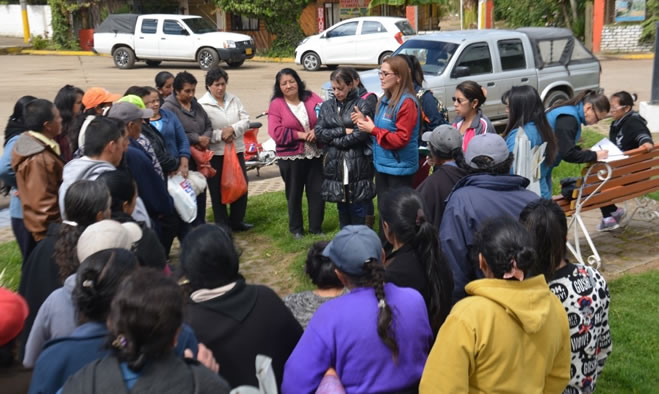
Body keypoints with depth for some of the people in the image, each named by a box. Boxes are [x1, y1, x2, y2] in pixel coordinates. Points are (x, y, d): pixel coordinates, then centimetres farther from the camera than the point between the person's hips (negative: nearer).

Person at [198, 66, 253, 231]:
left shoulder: (234, 100, 7)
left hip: (237, 150, 5)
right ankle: (222, 225, 17)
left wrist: (233, 129, -15)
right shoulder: (202, 105, -9)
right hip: (215, 154, -5)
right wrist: (220, 135, -21)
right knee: (218, 191, 4)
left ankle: (236, 221, 29)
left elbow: (246, 121, 2)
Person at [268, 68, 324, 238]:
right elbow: (276, 132, -14)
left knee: (317, 191, 7)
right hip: (290, 157, -2)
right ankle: (296, 228, 24)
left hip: (316, 154, 2)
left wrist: (317, 131, -17)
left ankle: (316, 227, 20)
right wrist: (300, 135, -17)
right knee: (294, 193, 10)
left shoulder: (311, 98, 4)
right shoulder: (276, 104, -5)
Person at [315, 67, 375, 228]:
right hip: (335, 165, 4)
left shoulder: (361, 104, -3)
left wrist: (333, 138, -6)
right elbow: (319, 132, 1)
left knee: (358, 209, 2)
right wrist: (343, 131, -11)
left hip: (357, 164, -4)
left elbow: (362, 133, -13)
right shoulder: (327, 106, 11)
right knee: (342, 208, 13)